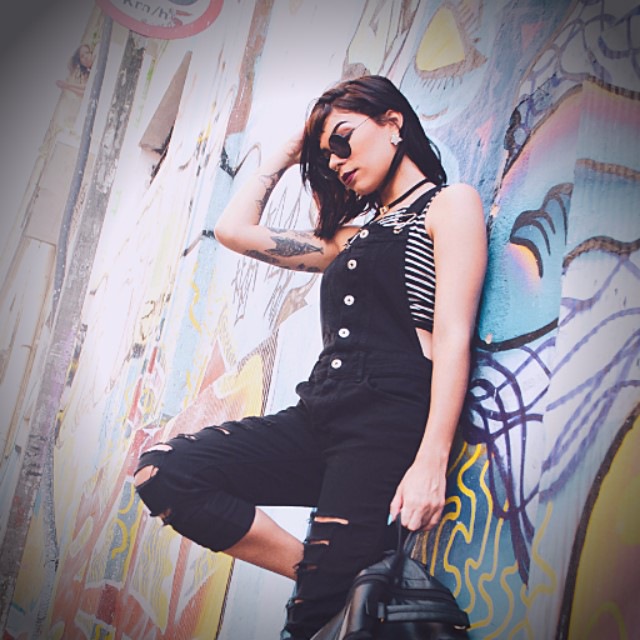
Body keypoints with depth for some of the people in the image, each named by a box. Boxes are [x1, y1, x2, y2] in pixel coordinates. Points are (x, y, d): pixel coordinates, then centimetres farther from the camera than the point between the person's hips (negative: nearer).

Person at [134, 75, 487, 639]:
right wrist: (288, 153, 31)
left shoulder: (451, 204, 5)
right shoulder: (353, 232, 27)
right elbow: (234, 229, 28)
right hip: (319, 416, 8)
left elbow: (454, 337, -9)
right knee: (161, 471, -10)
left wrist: (431, 461, -18)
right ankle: (321, 572, -7)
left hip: (389, 422, -7)